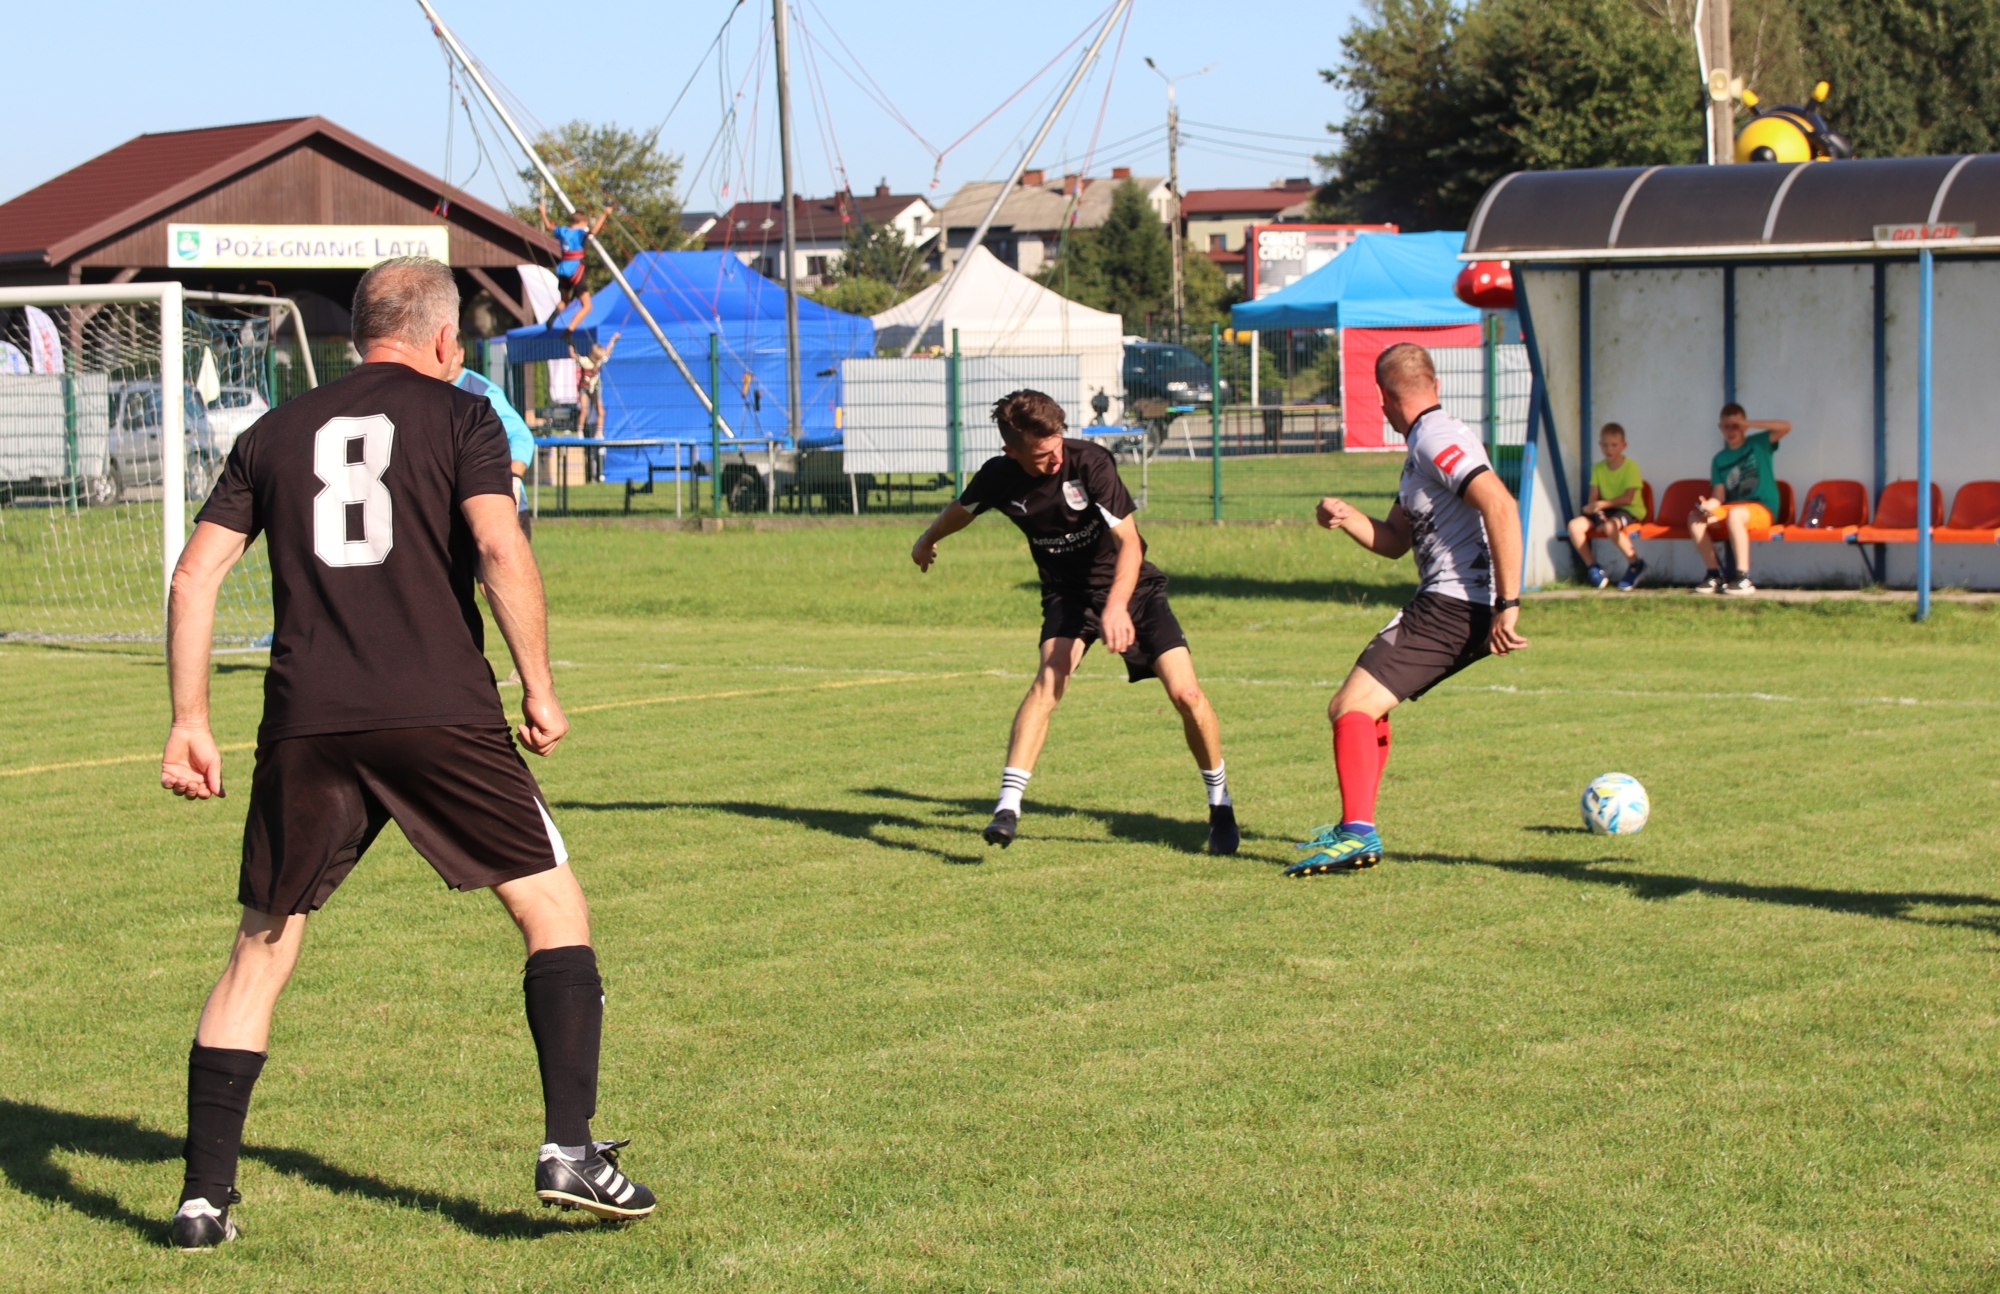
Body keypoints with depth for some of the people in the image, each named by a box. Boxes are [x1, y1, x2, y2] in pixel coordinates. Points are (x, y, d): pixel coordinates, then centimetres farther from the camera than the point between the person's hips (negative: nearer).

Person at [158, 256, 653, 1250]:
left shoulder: (277, 433, 17)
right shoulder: (459, 418, 6)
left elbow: (195, 574, 11)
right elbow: (500, 547, -10)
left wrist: (189, 722, 15)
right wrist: (538, 684, -3)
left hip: (306, 722, 3)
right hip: (441, 713, -3)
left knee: (260, 951, 12)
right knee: (553, 907, 9)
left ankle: (205, 1198, 9)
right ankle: (569, 1148, -2)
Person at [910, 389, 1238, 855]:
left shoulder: (1090, 462, -25)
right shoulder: (999, 477, -13)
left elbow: (1129, 542, -28)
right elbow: (961, 509, 12)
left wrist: (1116, 607, -44)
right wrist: (927, 541, 32)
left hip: (1130, 585, -2)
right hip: (1067, 592, 2)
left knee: (1186, 694, -12)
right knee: (1049, 678, -26)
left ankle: (1220, 806, 10)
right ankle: (1008, 806, -29)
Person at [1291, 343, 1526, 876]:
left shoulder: (1437, 439, -13)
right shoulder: (1421, 447, 20)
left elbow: (1500, 507, -25)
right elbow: (1393, 541, 22)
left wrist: (1508, 604, -28)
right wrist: (1347, 517, 2)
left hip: (1452, 607, -11)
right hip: (1448, 606, 11)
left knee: (1351, 706, -18)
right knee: (1366, 704, 25)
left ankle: (1358, 833, -27)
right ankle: (1355, 827, 31)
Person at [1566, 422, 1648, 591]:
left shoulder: (1631, 467, -8)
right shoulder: (1598, 468, 8)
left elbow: (1627, 498, -17)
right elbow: (1593, 498, 3)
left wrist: (1602, 504, -23)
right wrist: (1597, 512, -18)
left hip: (1629, 511, -6)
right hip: (1604, 511, 6)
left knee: (1610, 526, -39)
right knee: (1575, 525, -18)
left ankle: (1635, 564, -20)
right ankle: (1592, 567, -4)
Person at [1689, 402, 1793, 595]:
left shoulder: (1758, 444, 7)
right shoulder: (1720, 460, 16)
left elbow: (1786, 427, -9)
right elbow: (1719, 494, 5)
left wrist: (1749, 424, -9)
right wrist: (1709, 505, -20)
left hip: (1762, 509, -5)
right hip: (1730, 508, 5)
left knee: (1734, 514, -37)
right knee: (1694, 517, -18)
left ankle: (1743, 578, -36)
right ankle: (1714, 575, -17)